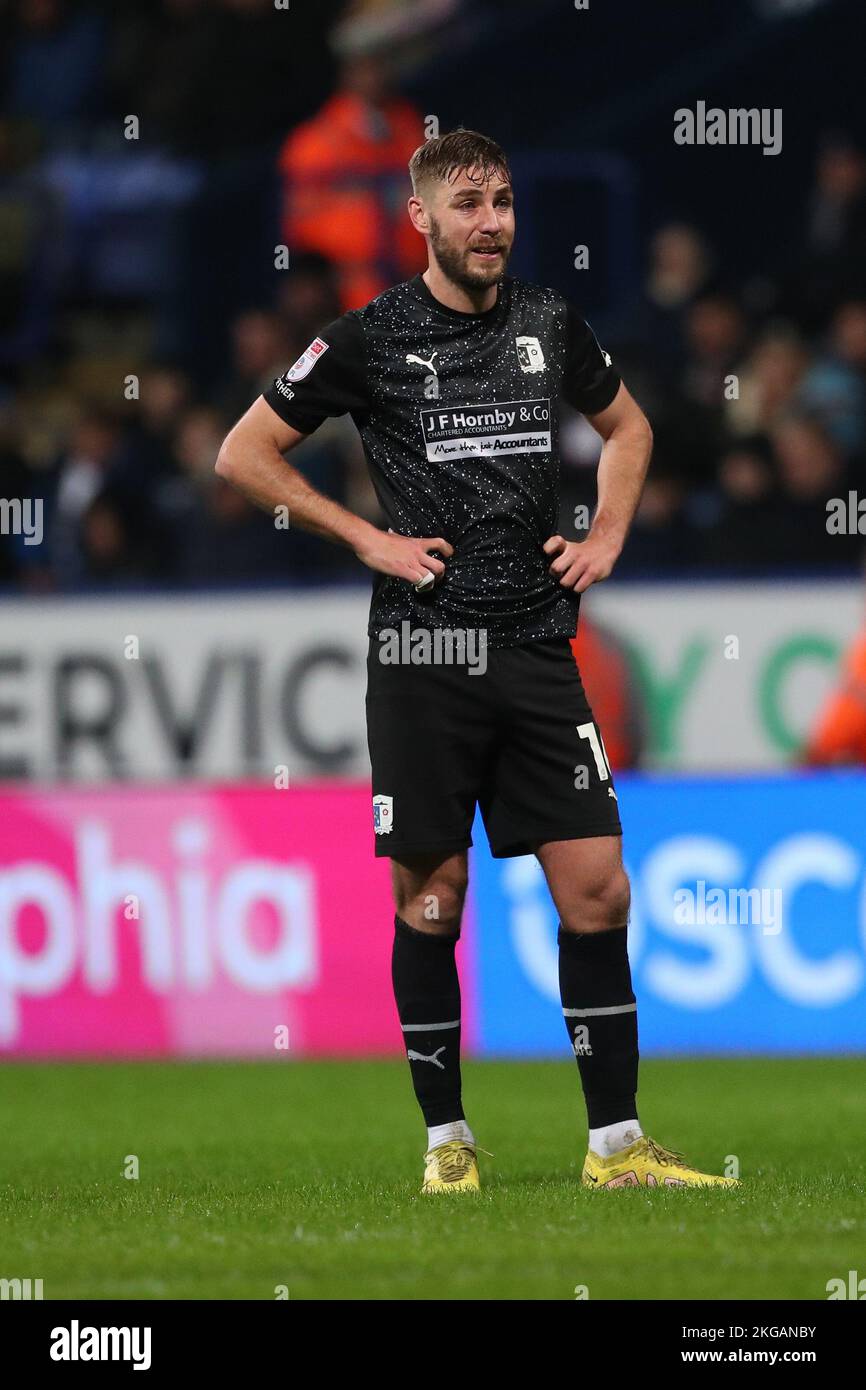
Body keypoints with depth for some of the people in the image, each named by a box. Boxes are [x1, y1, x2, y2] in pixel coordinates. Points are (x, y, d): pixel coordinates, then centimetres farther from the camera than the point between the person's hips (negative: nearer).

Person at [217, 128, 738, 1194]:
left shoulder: (549, 323, 9)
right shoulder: (371, 338, -2)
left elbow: (625, 427, 28)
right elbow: (244, 454, 4)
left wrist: (607, 537, 11)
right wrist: (367, 540, -3)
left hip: (538, 646, 3)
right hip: (425, 652, -3)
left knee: (596, 890, -3)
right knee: (432, 899, 1)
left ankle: (616, 1145, 2)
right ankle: (445, 1138, 13)